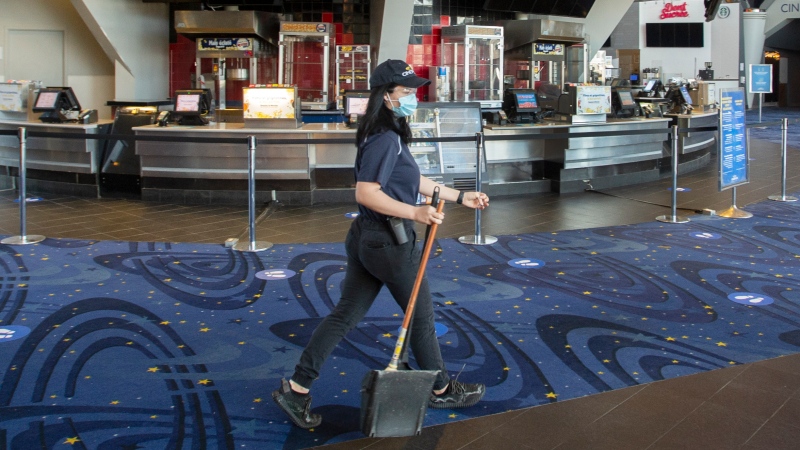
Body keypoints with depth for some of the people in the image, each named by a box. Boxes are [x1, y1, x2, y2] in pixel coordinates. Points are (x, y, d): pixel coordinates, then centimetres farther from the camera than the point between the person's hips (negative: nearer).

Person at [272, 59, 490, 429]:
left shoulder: (390, 135, 12)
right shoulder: (386, 138, -20)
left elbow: (414, 180, 20)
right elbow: (365, 193, -27)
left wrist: (459, 197, 22)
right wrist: (415, 213, -30)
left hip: (366, 238, 10)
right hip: (389, 243, -10)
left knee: (345, 315, 11)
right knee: (422, 316, 9)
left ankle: (296, 389, 12)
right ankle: (441, 390, 28)